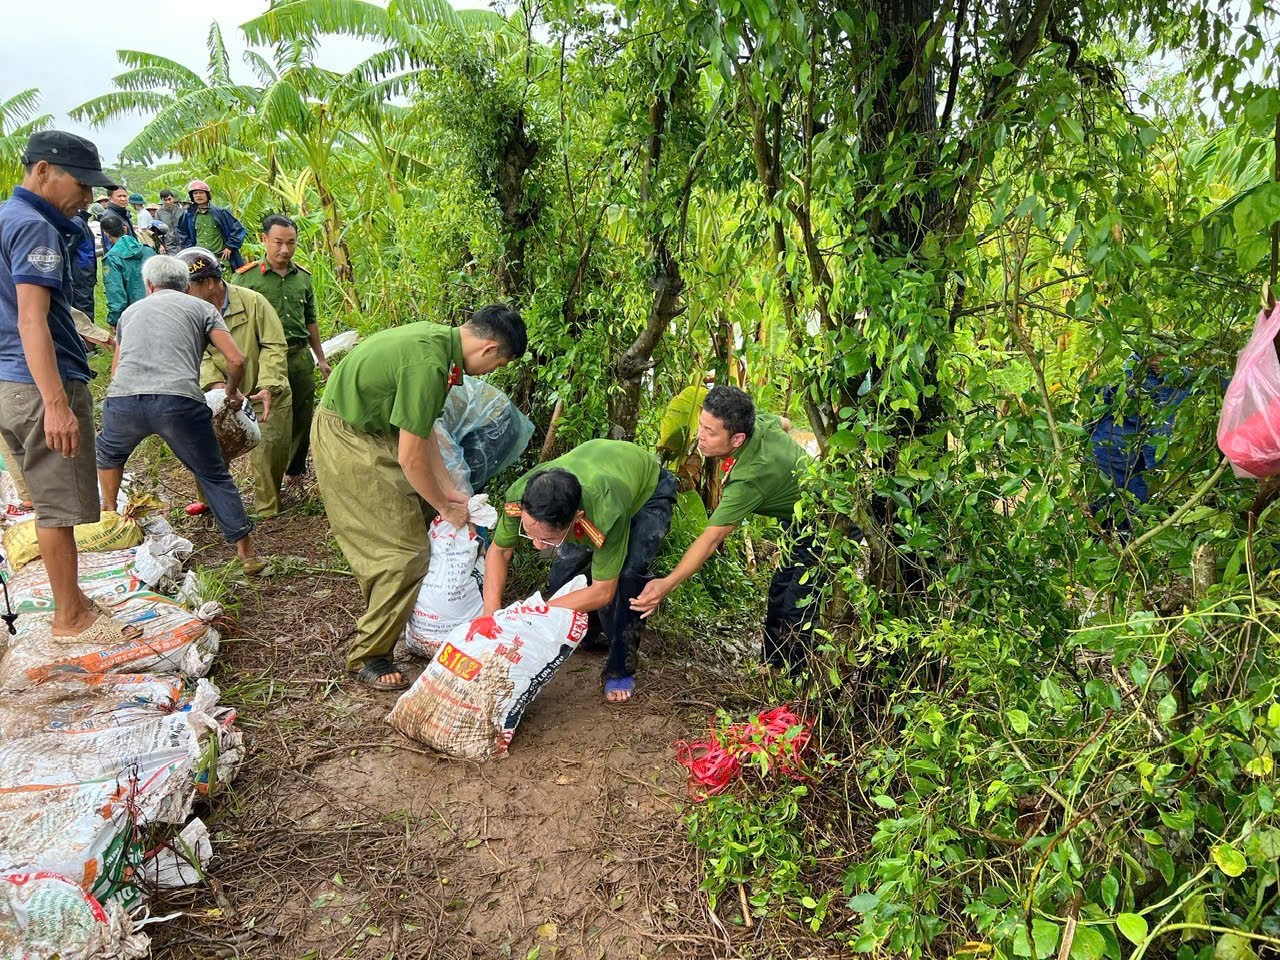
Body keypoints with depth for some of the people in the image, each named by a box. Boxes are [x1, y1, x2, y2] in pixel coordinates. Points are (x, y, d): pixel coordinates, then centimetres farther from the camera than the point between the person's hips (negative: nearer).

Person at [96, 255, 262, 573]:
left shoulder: (131, 311, 30)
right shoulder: (201, 308, 19)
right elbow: (236, 360, 7)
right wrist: (232, 392, 26)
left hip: (122, 402, 3)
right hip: (179, 401, -3)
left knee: (109, 452, 36)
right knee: (214, 477, 10)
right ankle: (245, 552, 9)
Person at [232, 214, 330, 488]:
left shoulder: (303, 277, 10)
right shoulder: (246, 277, -4)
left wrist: (321, 358, 20)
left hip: (301, 356, 4)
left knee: (303, 418, 11)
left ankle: (295, 470, 31)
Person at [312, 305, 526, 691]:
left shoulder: (437, 337, 2)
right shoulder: (429, 364, -28)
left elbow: (422, 429, 8)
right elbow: (411, 457, -23)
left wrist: (448, 489, 7)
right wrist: (445, 507, -8)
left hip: (367, 429, 10)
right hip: (348, 441, -10)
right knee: (405, 551, -8)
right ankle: (367, 656, 6)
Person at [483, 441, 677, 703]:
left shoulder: (606, 512, -48)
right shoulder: (519, 497, -36)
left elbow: (602, 592, -34)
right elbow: (498, 551, -15)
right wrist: (491, 613, -27)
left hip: (649, 488, -4)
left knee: (626, 576, -23)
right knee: (564, 571, -6)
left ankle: (620, 671, -4)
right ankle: (596, 634, 24)